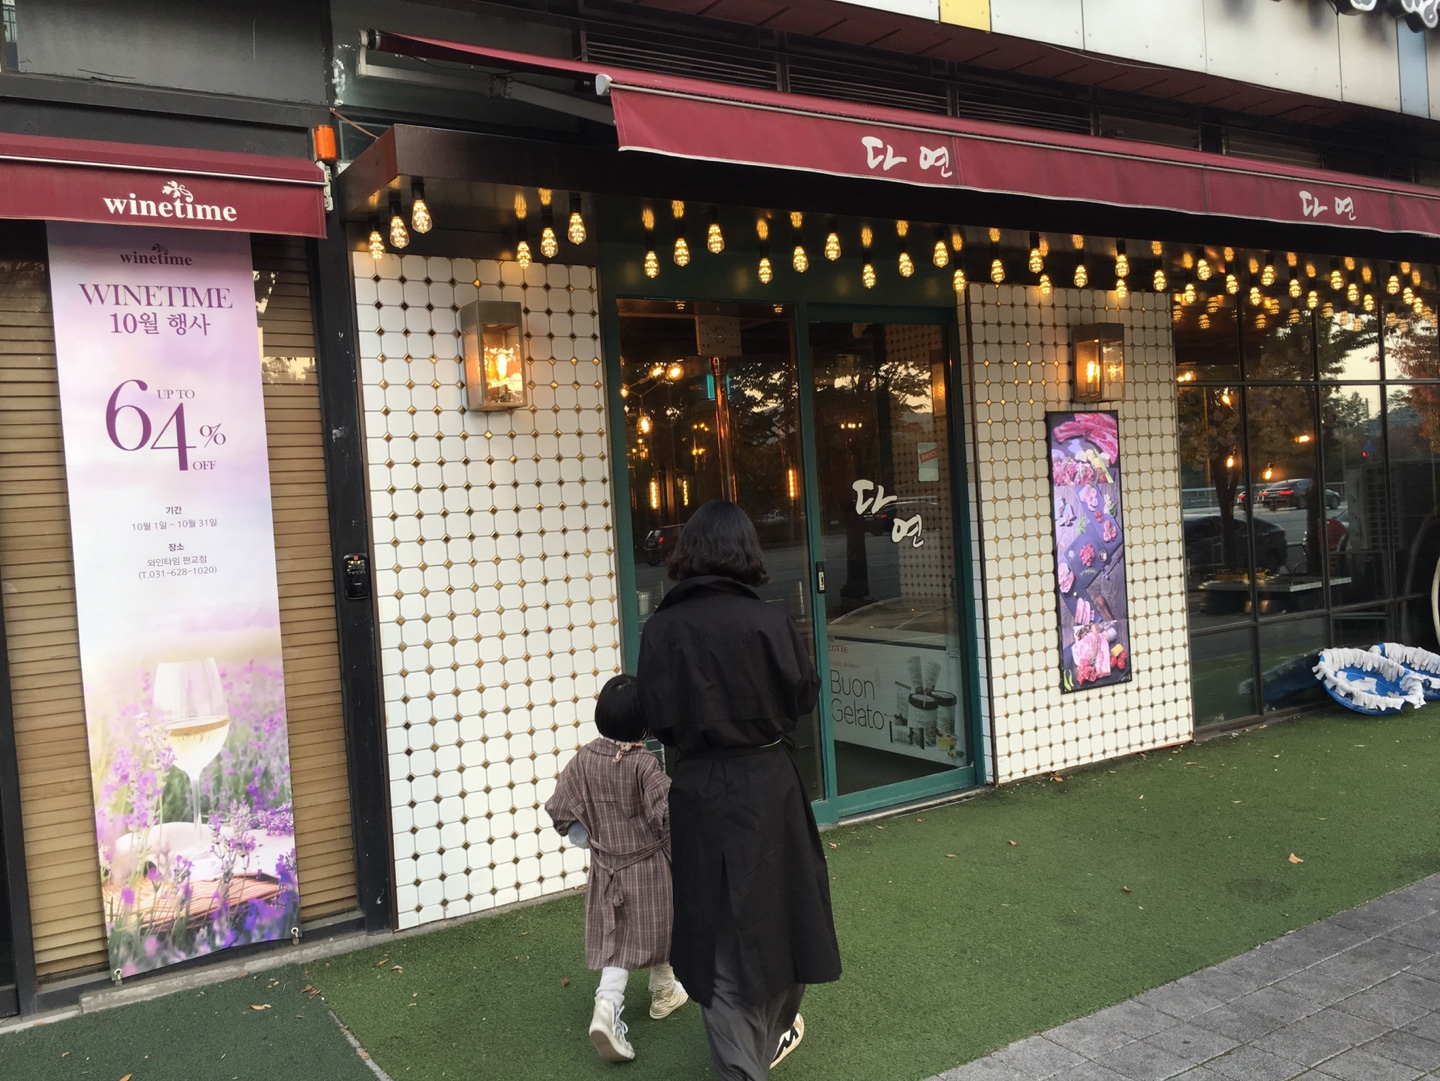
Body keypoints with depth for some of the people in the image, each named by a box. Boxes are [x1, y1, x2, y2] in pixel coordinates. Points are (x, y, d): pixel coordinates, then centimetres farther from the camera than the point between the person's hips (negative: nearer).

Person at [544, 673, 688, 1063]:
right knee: (654, 928, 18)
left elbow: (558, 809, -3)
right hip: (647, 864, -3)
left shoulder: (585, 758, -7)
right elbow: (668, 811, -28)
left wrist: (588, 838, 14)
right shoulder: (643, 764, -20)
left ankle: (607, 1006, -12)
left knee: (616, 941, 8)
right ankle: (664, 992, 38)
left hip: (605, 866, 3)